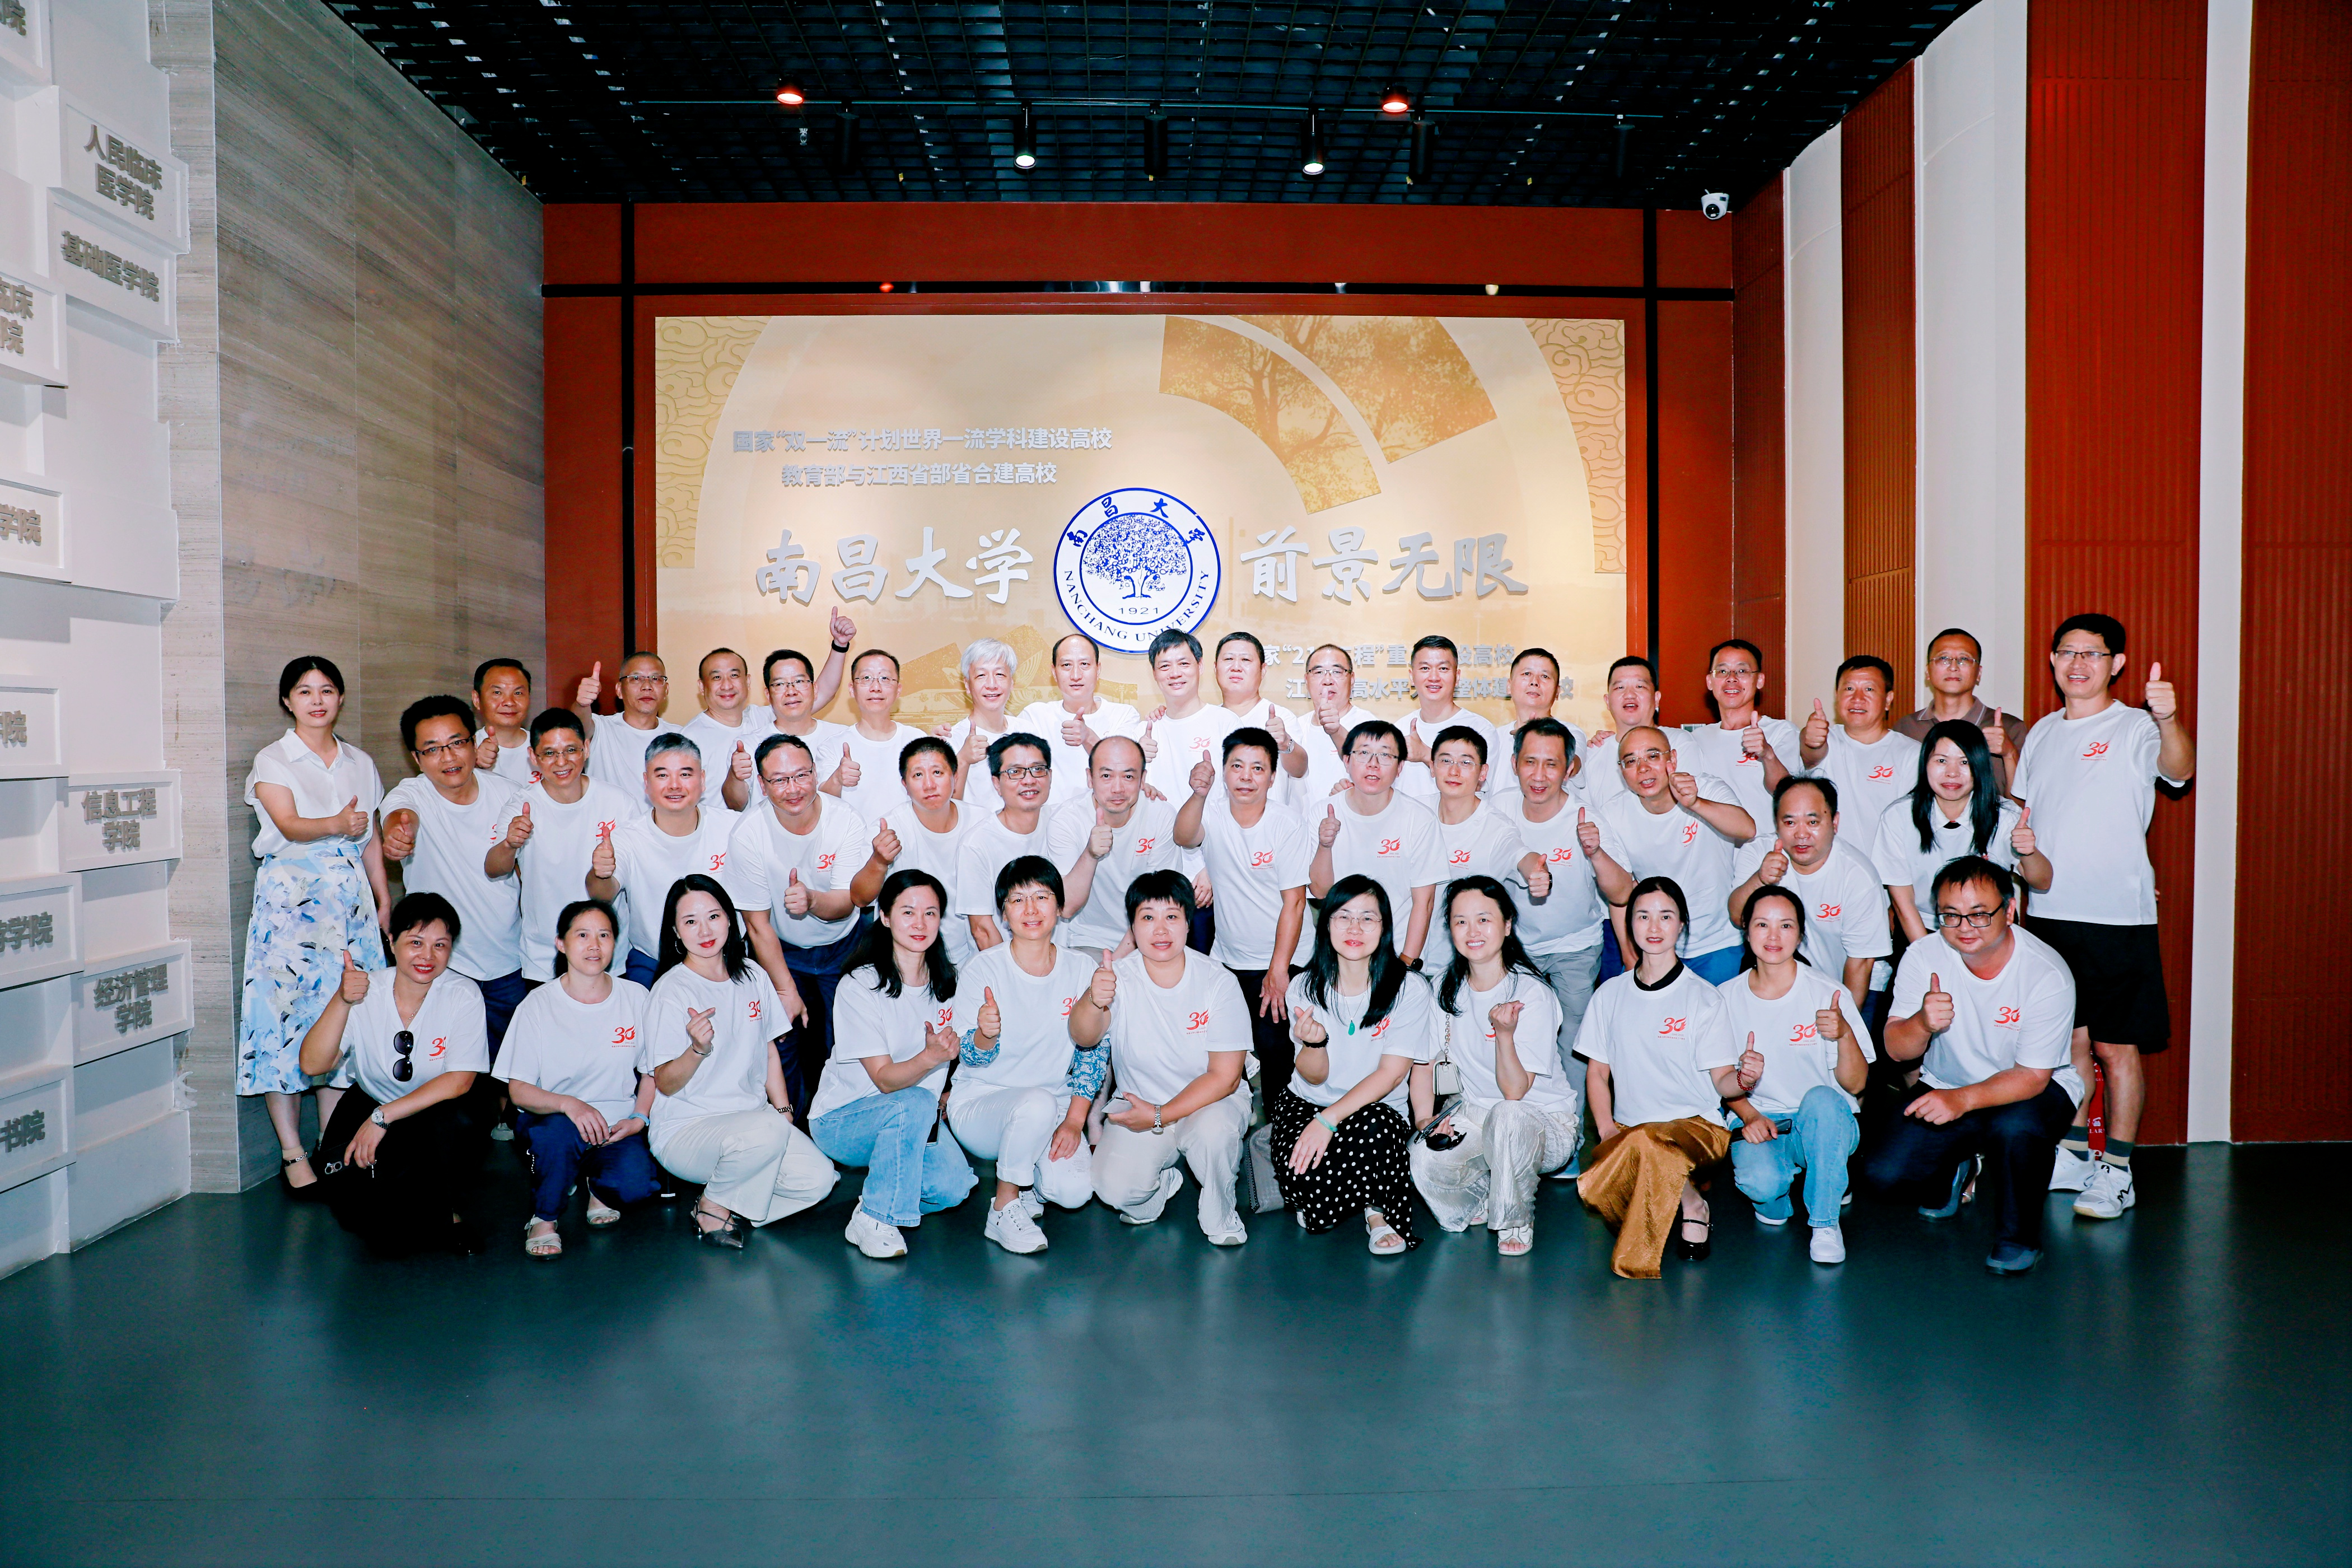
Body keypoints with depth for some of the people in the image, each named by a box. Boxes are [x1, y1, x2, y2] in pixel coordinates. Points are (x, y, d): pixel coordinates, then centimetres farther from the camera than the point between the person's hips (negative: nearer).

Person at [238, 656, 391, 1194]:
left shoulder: (359, 762, 14)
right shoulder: (273, 760, 1)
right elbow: (290, 825, -15)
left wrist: (384, 897, 11)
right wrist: (337, 825, -34)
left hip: (350, 897, 4)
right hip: (290, 898, -4)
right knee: (287, 1010, -6)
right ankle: (292, 1154, 1)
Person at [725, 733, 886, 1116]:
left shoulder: (844, 820, -20)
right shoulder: (747, 833, -21)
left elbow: (846, 902, -22)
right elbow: (758, 924, -14)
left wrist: (811, 900, -45)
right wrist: (786, 989, -14)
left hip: (843, 945, 1)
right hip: (781, 950, 0)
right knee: (782, 1041, -7)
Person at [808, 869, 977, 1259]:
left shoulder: (947, 982, 0)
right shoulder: (860, 986, -15)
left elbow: (956, 1052, 13)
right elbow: (885, 1079, -21)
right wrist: (930, 1058, -40)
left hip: (915, 1122, 5)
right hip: (842, 1121, -5)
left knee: (952, 1185, -24)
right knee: (915, 1103, -36)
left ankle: (878, 1192, 6)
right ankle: (871, 1220, -20)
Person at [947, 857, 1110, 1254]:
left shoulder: (1083, 969, -2)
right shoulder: (984, 970, -10)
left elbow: (1092, 1049, 3)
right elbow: (974, 1058, -13)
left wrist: (1074, 1121, -8)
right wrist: (985, 1035, -37)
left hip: (1055, 1106, 3)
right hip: (980, 1102, -3)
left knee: (1075, 1192, -23)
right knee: (1037, 1104, -36)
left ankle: (1027, 1179, 14)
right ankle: (1003, 1210, -13)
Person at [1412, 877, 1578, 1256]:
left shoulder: (1532, 994, -18)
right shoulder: (1445, 989, -2)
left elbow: (1515, 1091, -24)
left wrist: (1505, 1034, -41)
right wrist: (1425, 1117, -6)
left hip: (1547, 1121, -4)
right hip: (1476, 1114, 5)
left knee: (1507, 1117, -41)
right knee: (1423, 1158, -27)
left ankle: (1515, 1220, -12)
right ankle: (1484, 1202, 8)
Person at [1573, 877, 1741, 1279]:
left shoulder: (1703, 996, -1)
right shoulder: (1611, 994, 8)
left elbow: (1722, 1082, -4)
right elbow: (1598, 1071, 12)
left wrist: (1742, 1081, -28)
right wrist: (1606, 1127, -5)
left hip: (1696, 1126, -4)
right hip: (1629, 1129, 4)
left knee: (1647, 1141, -40)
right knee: (1593, 1188, -29)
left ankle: (1690, 1203, -7)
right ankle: (1684, 1200, 2)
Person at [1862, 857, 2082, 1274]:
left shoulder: (2047, 974, -22)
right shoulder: (1923, 958, -13)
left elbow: (2032, 1077, -21)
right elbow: (1897, 1049, -13)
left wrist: (1963, 1099, -38)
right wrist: (1923, 1023, -37)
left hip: (2033, 1090, -3)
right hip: (1946, 1085, 3)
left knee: (2013, 1128, -38)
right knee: (1882, 1173, -15)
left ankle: (2019, 1237, -8)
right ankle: (1952, 1175, 22)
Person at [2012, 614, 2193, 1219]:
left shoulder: (2135, 728, -7)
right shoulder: (2043, 732, 13)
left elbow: (2179, 770, -29)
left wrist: (2169, 719, -47)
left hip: (2115, 916, -6)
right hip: (2046, 913, 6)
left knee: (2116, 1045, 1)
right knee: (2068, 1037, 14)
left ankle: (2117, 1173, 10)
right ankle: (2073, 1156, 25)